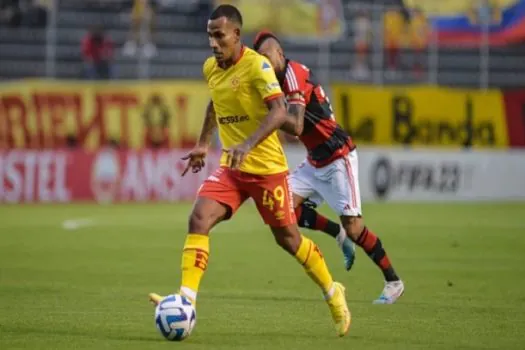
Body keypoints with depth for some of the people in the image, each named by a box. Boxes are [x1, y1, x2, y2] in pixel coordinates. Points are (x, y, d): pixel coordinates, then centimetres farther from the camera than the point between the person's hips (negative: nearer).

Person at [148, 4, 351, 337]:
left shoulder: (257, 65, -17)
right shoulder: (211, 68, 5)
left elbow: (279, 111, -27)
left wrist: (249, 144, -39)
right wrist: (203, 143, 23)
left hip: (266, 166, -6)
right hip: (231, 168, 6)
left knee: (287, 237, 6)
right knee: (199, 219, -16)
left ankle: (333, 293, 29)